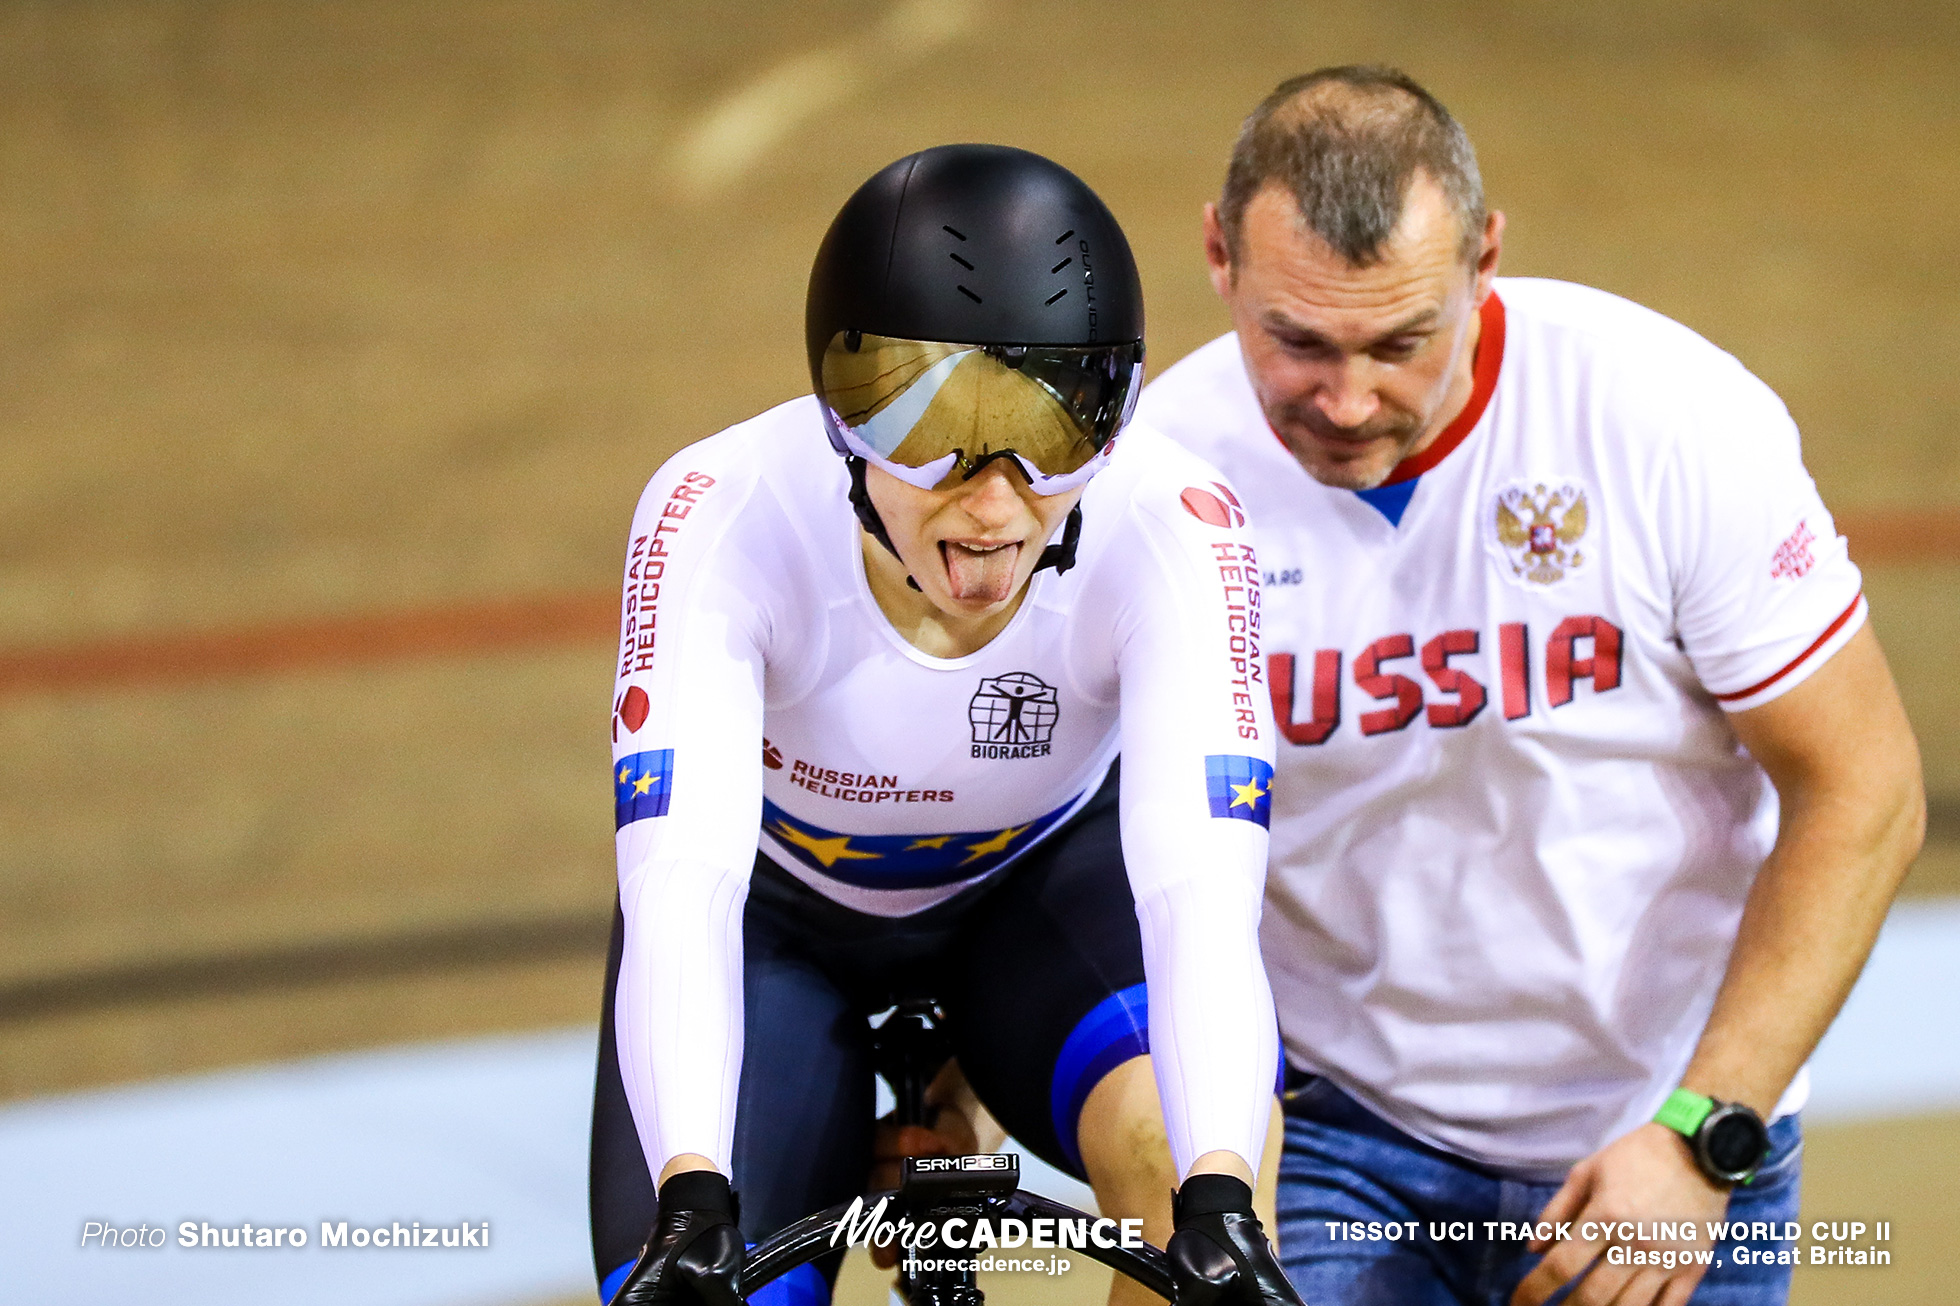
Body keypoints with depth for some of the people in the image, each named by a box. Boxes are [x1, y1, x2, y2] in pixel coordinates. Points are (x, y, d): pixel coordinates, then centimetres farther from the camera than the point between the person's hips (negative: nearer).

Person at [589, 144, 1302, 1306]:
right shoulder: (722, 514, -34)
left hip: (1048, 874, 0)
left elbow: (1202, 877, -42)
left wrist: (1219, 1198, -57)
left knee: (1174, 1134, -32)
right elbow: (681, 877, -43)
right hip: (778, 906, 0)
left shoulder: (1168, 527, -33)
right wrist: (691, 1198, -58)